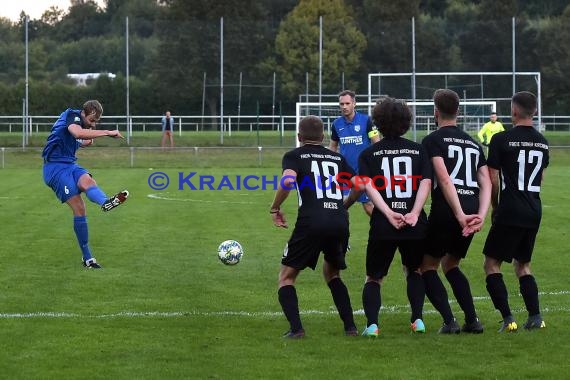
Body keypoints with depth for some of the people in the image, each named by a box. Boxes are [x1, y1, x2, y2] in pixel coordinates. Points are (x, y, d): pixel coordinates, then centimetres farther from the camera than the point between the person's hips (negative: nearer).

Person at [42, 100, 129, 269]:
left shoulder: (83, 123, 18)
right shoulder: (72, 115, -11)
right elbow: (78, 133, -34)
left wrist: (86, 142, 14)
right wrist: (107, 132, -33)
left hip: (70, 165, 7)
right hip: (55, 167, -7)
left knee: (87, 181, -29)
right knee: (79, 207, -20)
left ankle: (105, 202, -58)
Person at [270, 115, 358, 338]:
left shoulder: (294, 156, 9)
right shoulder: (336, 158, 21)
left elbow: (288, 180, -12)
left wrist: (275, 208, 1)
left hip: (311, 222, -4)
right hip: (340, 223, 4)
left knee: (286, 277, 11)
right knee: (332, 274, 29)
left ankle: (296, 328, -8)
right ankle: (350, 326, 18)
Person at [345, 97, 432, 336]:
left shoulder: (369, 154, 6)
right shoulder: (418, 150, 9)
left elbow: (368, 186, -9)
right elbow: (426, 182, -4)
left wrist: (389, 214, -15)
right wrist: (414, 213, -12)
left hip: (382, 226, -1)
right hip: (415, 225, 1)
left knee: (373, 278, 12)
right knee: (414, 271, 26)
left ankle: (371, 323, -8)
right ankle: (417, 318, 12)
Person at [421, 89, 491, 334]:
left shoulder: (433, 140, 0)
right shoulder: (473, 143, 20)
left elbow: (444, 179, -14)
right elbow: (486, 183, 8)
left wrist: (460, 216, -17)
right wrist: (480, 216, -3)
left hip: (445, 211, -6)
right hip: (472, 210, 6)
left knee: (428, 266, 10)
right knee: (451, 265, 24)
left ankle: (449, 321, -5)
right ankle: (472, 320, 12)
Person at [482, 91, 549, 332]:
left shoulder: (502, 140, -10)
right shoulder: (542, 143, 9)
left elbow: (493, 180, -7)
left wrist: (495, 207, 8)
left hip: (510, 212, -6)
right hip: (534, 211, 6)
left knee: (492, 264, 3)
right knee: (523, 265, 19)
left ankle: (508, 319, -9)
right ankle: (535, 316, 6)